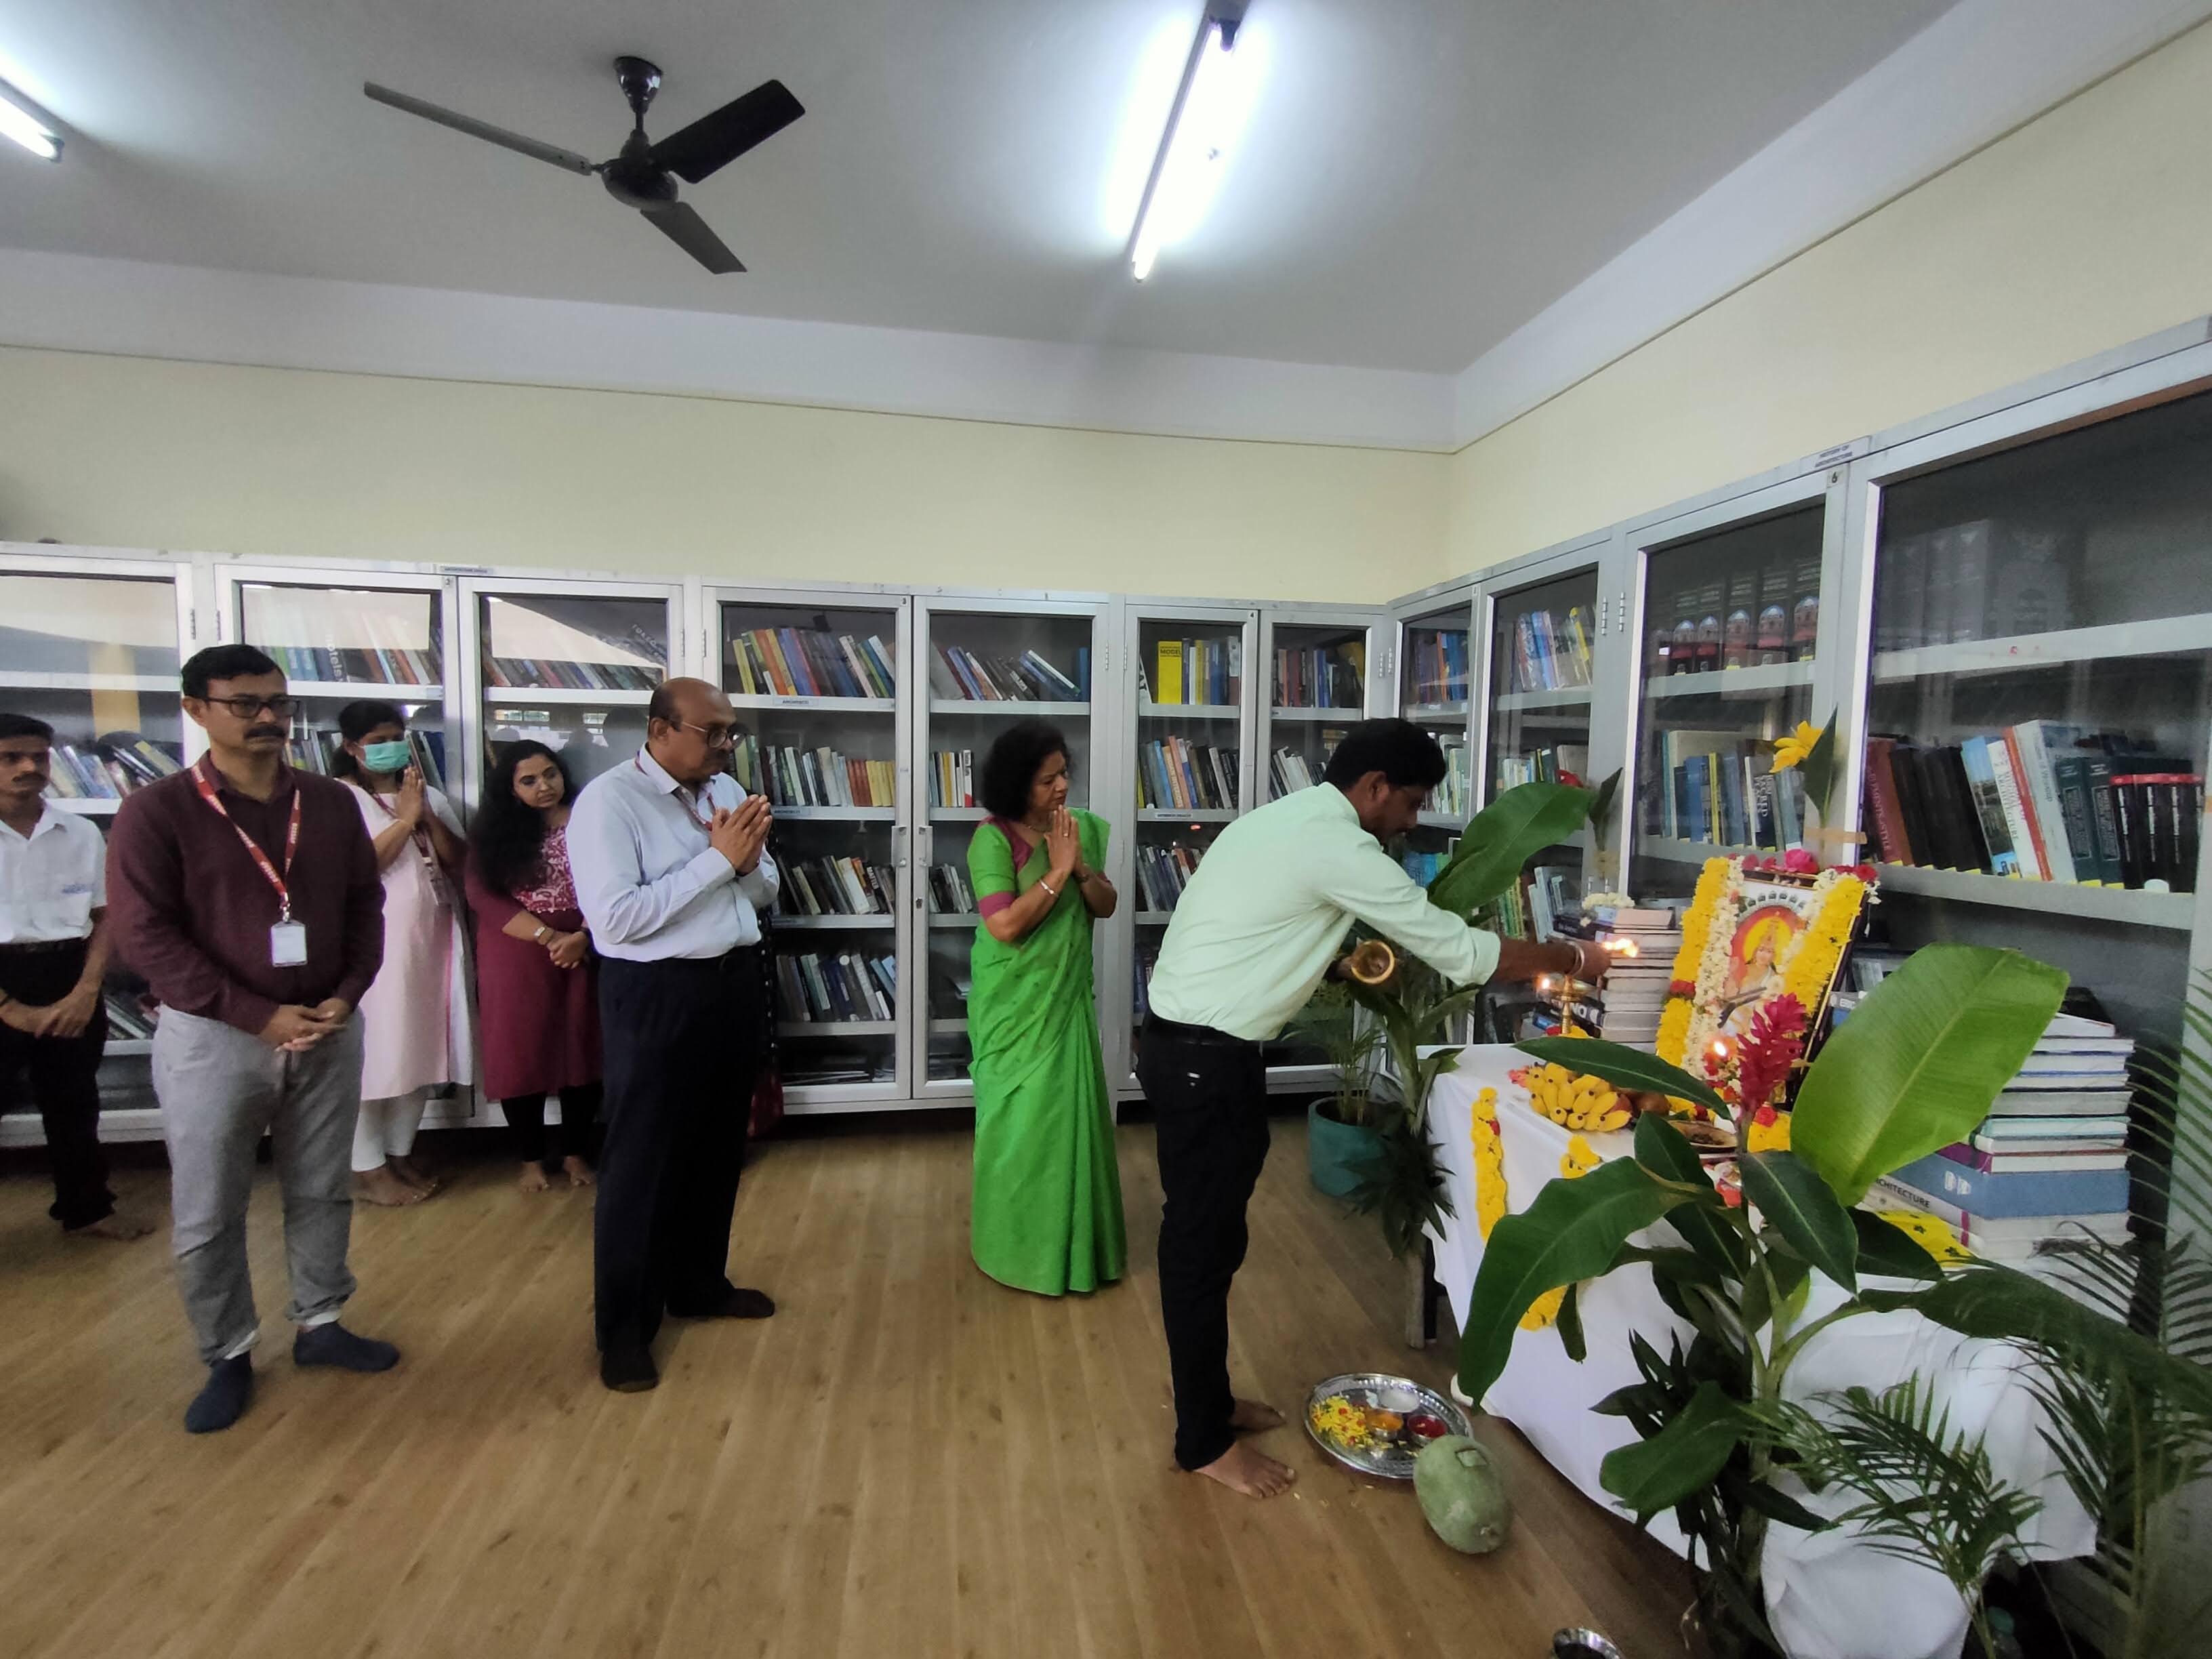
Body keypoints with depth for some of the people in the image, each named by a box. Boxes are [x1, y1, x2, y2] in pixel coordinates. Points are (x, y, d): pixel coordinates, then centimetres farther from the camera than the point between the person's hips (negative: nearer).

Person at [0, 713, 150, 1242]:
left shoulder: (82, 833, 4)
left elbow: (106, 916, 5)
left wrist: (87, 991, -7)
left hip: (68, 979, 4)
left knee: (74, 1102, 16)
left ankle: (86, 1208, 30)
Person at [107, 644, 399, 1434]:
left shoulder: (331, 803, 3)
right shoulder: (155, 812, -8)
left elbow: (365, 903, 5)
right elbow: (145, 935, -12)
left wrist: (346, 994, -9)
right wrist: (260, 1016, -18)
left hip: (328, 1032, 3)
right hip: (212, 1037, -3)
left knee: (322, 1193, 15)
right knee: (207, 1215, 8)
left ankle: (319, 1325, 32)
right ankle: (227, 1358, 27)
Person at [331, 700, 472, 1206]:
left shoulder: (429, 796, 12)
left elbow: (458, 862, 5)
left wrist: (427, 816, -9)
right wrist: (405, 819, -17)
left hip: (430, 938, 6)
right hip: (374, 944, -5)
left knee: (420, 1046, 10)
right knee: (374, 1051, -1)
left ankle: (400, 1153, 24)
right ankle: (367, 1168, 11)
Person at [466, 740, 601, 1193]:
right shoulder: (493, 831, 1)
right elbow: (483, 897, -7)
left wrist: (581, 938, -18)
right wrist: (548, 938, -16)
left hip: (582, 952, 0)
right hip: (516, 958, 0)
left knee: (581, 1051, 6)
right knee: (520, 1054, 5)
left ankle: (575, 1152, 22)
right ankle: (531, 1158, 21)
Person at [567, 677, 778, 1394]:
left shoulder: (726, 790, 8)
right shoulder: (608, 801, -13)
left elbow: (764, 893, 13)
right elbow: (616, 917, -22)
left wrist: (748, 859, -10)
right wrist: (717, 858, -21)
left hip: (735, 983, 7)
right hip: (656, 994, -7)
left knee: (717, 1147, 19)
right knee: (642, 1160, 6)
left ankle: (698, 1283, 39)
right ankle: (623, 1325, 24)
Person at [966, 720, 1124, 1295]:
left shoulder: (1082, 828, 2)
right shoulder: (993, 838, -16)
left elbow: (1106, 906, 2)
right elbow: (1004, 925, -24)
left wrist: (1080, 865, -16)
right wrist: (1057, 869, -22)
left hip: (1068, 995, 6)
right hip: (1015, 1002, -5)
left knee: (1072, 1109, 14)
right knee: (1020, 1116, 5)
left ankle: (1071, 1232, 33)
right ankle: (1016, 1240, 25)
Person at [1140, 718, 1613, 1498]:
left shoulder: (1285, 820, 14)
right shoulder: (1337, 846, -17)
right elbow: (1459, 950, -13)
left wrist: (1343, 967, 12)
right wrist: (1570, 959, 1)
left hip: (1188, 1046, 10)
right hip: (1208, 1060, -10)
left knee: (1203, 1236, 19)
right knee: (1204, 1245, 4)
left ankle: (1207, 1399, 36)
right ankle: (1205, 1441, 22)